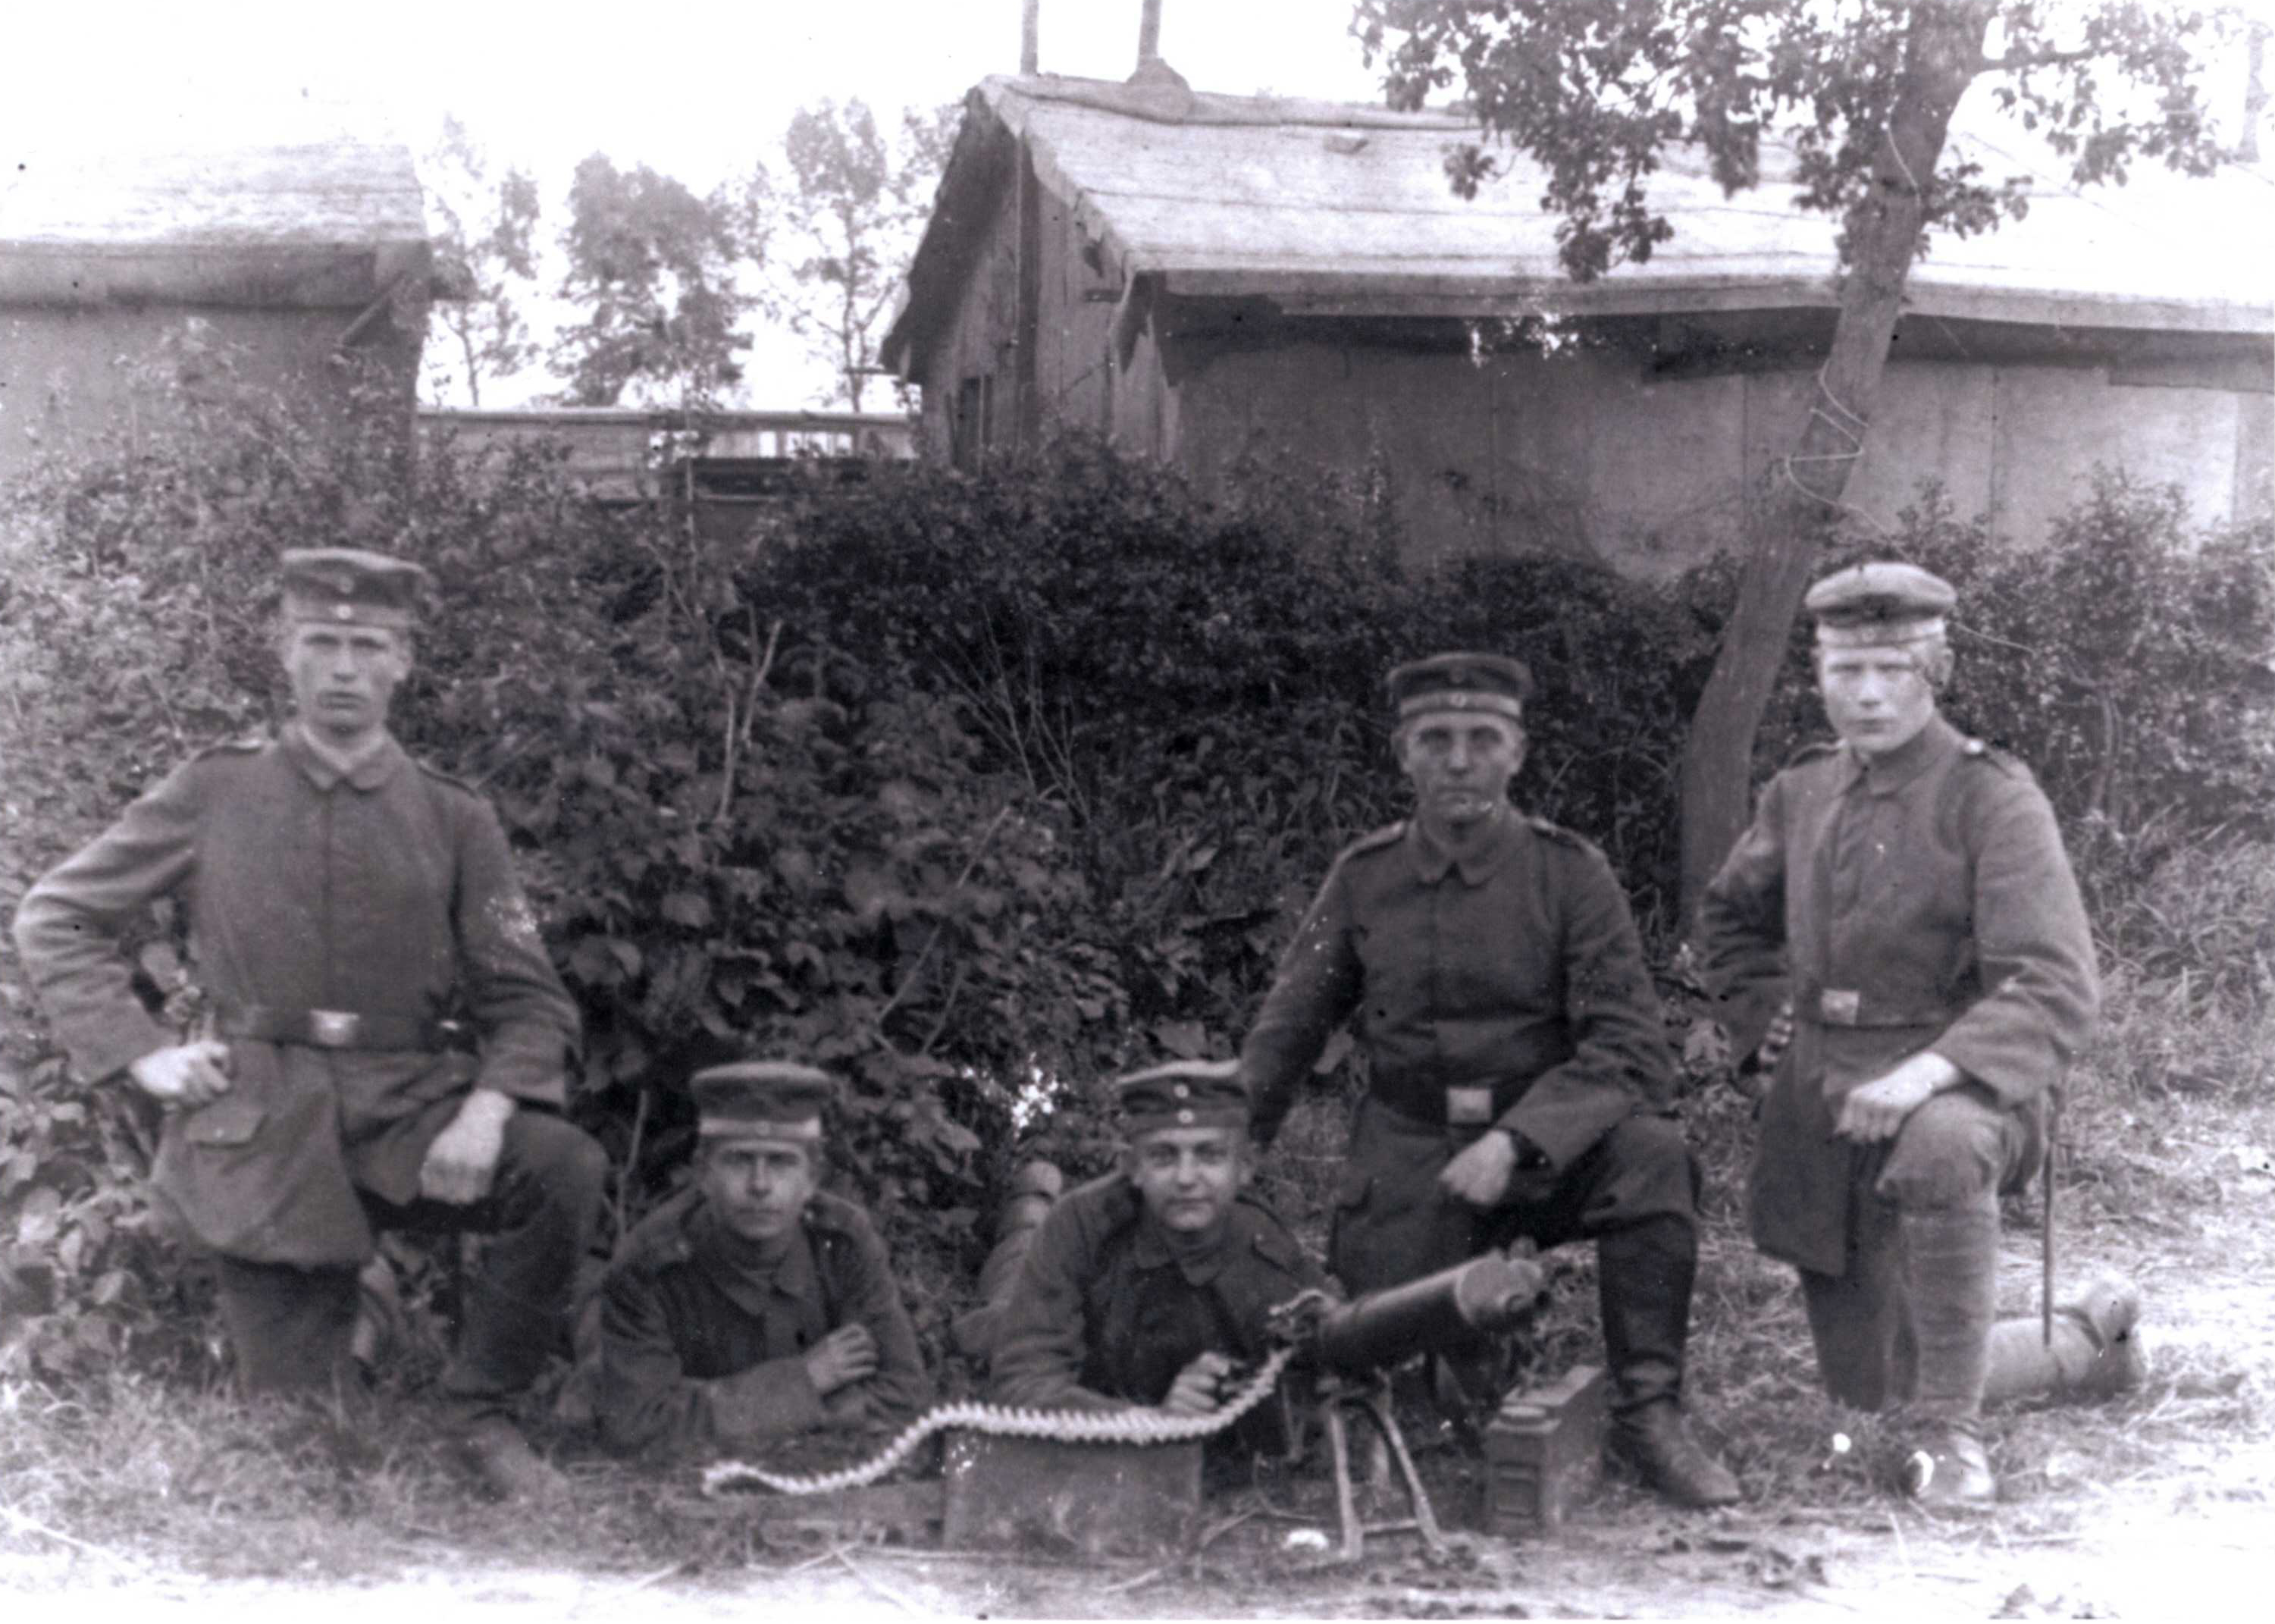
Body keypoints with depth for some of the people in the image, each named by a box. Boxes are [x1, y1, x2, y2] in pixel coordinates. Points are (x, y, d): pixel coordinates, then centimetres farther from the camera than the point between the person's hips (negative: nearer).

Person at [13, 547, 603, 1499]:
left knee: (565, 1171, -28)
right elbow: (51, 921, 10)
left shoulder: (454, 822, 5)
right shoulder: (213, 795, 4)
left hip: (409, 1111, 1)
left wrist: (486, 1111, -16)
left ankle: (481, 1410, -9)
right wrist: (142, 1054, -2)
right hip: (266, 1133, -1)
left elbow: (528, 1003, 4)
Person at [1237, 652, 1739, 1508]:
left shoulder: (1568, 873, -5)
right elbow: (1283, 1036, 11)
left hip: (1546, 1143, -1)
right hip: (1406, 1156, 1)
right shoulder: (1363, 877, 3)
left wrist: (1516, 1142, -26)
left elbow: (1630, 1053, -12)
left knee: (1651, 1153, -32)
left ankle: (1647, 1414, -17)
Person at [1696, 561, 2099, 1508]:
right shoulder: (1801, 793, 7)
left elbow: (2058, 993, -19)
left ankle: (1952, 1430, -25)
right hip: (1822, 1099, 5)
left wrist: (1932, 1071, -33)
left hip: (1957, 1080, -5)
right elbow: (1728, 921, 25)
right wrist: (1772, 1027, 8)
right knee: (1865, 1386, 4)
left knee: (1941, 1151, -42)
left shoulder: (1993, 799, -10)